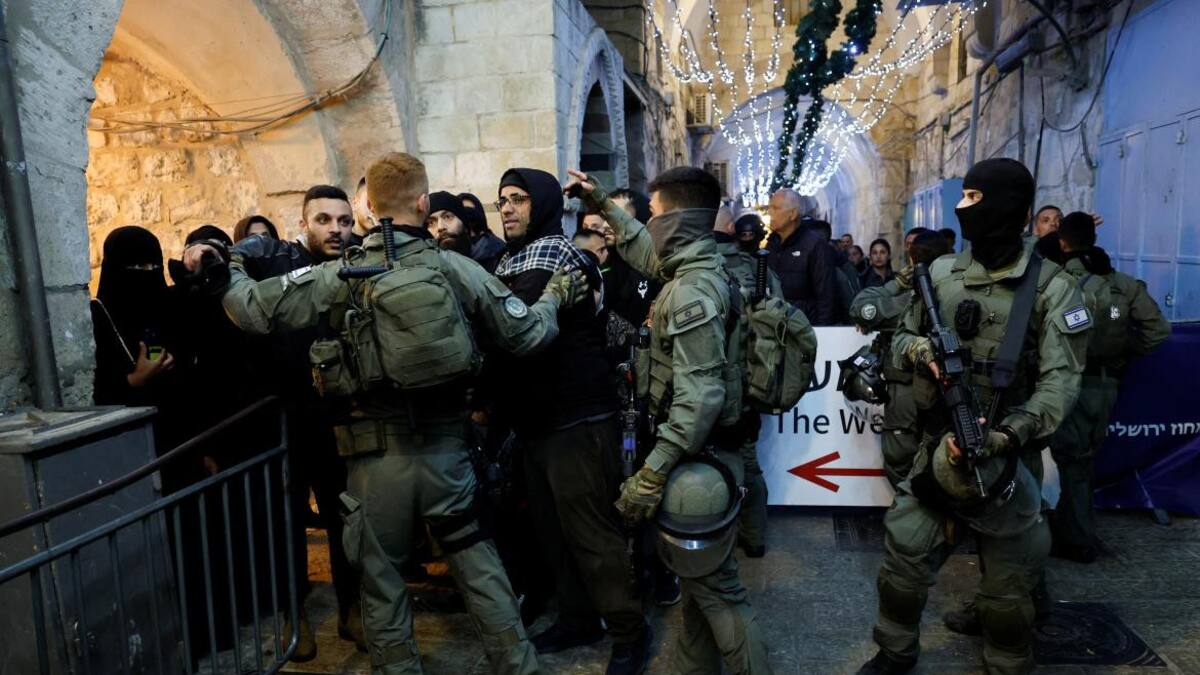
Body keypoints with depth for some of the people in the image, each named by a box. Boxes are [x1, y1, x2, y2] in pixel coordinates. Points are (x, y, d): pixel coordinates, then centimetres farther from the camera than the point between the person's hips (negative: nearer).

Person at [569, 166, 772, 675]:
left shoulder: (691, 291, -23)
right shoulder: (698, 270, 8)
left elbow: (699, 396, -29)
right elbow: (646, 251, 29)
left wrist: (651, 473, -29)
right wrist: (602, 202, 30)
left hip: (699, 454, -10)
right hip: (701, 449, 10)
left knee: (715, 583, 1)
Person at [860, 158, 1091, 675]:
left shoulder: (1052, 288, -9)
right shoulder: (940, 274, 2)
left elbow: (1060, 381, -14)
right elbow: (903, 335, 12)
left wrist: (1009, 434, -29)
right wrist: (921, 351, -12)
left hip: (1007, 452, -2)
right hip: (938, 443, 3)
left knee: (1008, 584, 12)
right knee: (904, 555, 7)